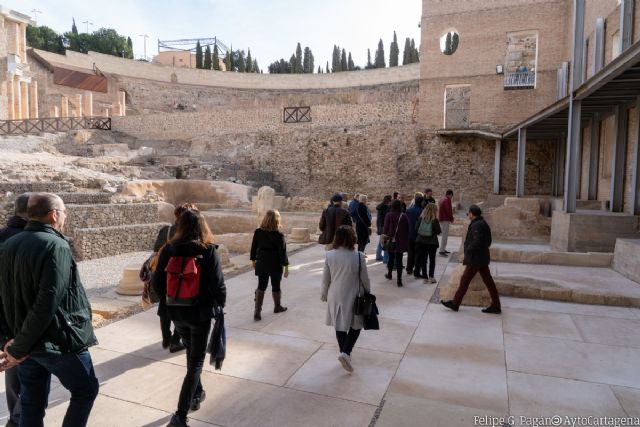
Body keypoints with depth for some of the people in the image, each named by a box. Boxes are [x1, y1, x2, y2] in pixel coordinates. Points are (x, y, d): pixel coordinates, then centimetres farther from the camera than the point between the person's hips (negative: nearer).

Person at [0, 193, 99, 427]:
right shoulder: (55, 246, -20)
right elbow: (48, 302, -27)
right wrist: (19, 348, -16)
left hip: (25, 342, 8)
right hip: (57, 341, -8)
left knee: (32, 403, 19)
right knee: (85, 390, 13)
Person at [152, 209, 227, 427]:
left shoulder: (168, 249, -5)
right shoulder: (208, 250, -15)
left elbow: (157, 282, -2)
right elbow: (218, 284, -17)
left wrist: (168, 303, 13)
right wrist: (220, 304, 2)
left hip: (176, 313, 4)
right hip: (200, 313, -4)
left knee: (191, 353, 26)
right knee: (196, 361, 9)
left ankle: (197, 394, 42)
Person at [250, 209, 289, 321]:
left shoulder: (258, 232, -4)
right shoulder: (279, 235, -14)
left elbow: (254, 247, 3)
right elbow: (282, 251, -12)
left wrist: (253, 260, 16)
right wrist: (286, 266, -5)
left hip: (262, 263, 3)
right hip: (275, 264, -3)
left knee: (261, 286, 8)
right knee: (276, 286, 14)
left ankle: (257, 311, 0)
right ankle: (277, 307, 31)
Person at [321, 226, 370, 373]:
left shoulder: (329, 256, -10)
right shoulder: (359, 256, -16)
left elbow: (325, 279, -1)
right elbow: (365, 279, -7)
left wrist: (324, 295, 15)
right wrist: (368, 293, 11)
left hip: (335, 296, 3)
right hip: (352, 297, -3)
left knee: (340, 326, 18)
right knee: (356, 325, 15)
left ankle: (344, 354, 30)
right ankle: (345, 353, -1)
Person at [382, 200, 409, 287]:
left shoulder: (389, 215, -7)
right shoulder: (404, 216, -3)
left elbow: (385, 228, -8)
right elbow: (407, 229, 2)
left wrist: (384, 238, -2)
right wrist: (406, 241, 11)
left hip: (390, 240, 0)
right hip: (401, 241, 0)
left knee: (391, 257, 19)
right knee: (399, 260, 0)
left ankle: (389, 274, 37)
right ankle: (399, 280, -3)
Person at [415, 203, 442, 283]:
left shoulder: (421, 218, -5)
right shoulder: (435, 220, -13)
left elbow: (416, 229, -2)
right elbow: (438, 231, -11)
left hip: (421, 241, 2)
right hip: (432, 242, -2)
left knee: (423, 260, 9)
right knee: (432, 259, 13)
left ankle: (425, 277, 11)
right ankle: (431, 277, 10)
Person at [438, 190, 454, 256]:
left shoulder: (442, 199, 16)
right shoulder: (447, 200, -16)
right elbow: (448, 210, -21)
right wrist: (452, 218, -7)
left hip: (441, 218, 10)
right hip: (445, 219, -10)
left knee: (444, 235, 17)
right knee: (445, 235, -9)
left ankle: (443, 249, 22)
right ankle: (442, 250, -9)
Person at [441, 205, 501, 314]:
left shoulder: (477, 225, -19)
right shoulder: (484, 224, 12)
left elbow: (477, 242, -27)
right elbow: (488, 241, 18)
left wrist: (468, 250, -14)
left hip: (475, 259, -10)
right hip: (482, 257, 10)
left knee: (465, 280, 0)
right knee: (488, 281, 11)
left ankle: (455, 303, 10)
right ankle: (495, 306, 15)